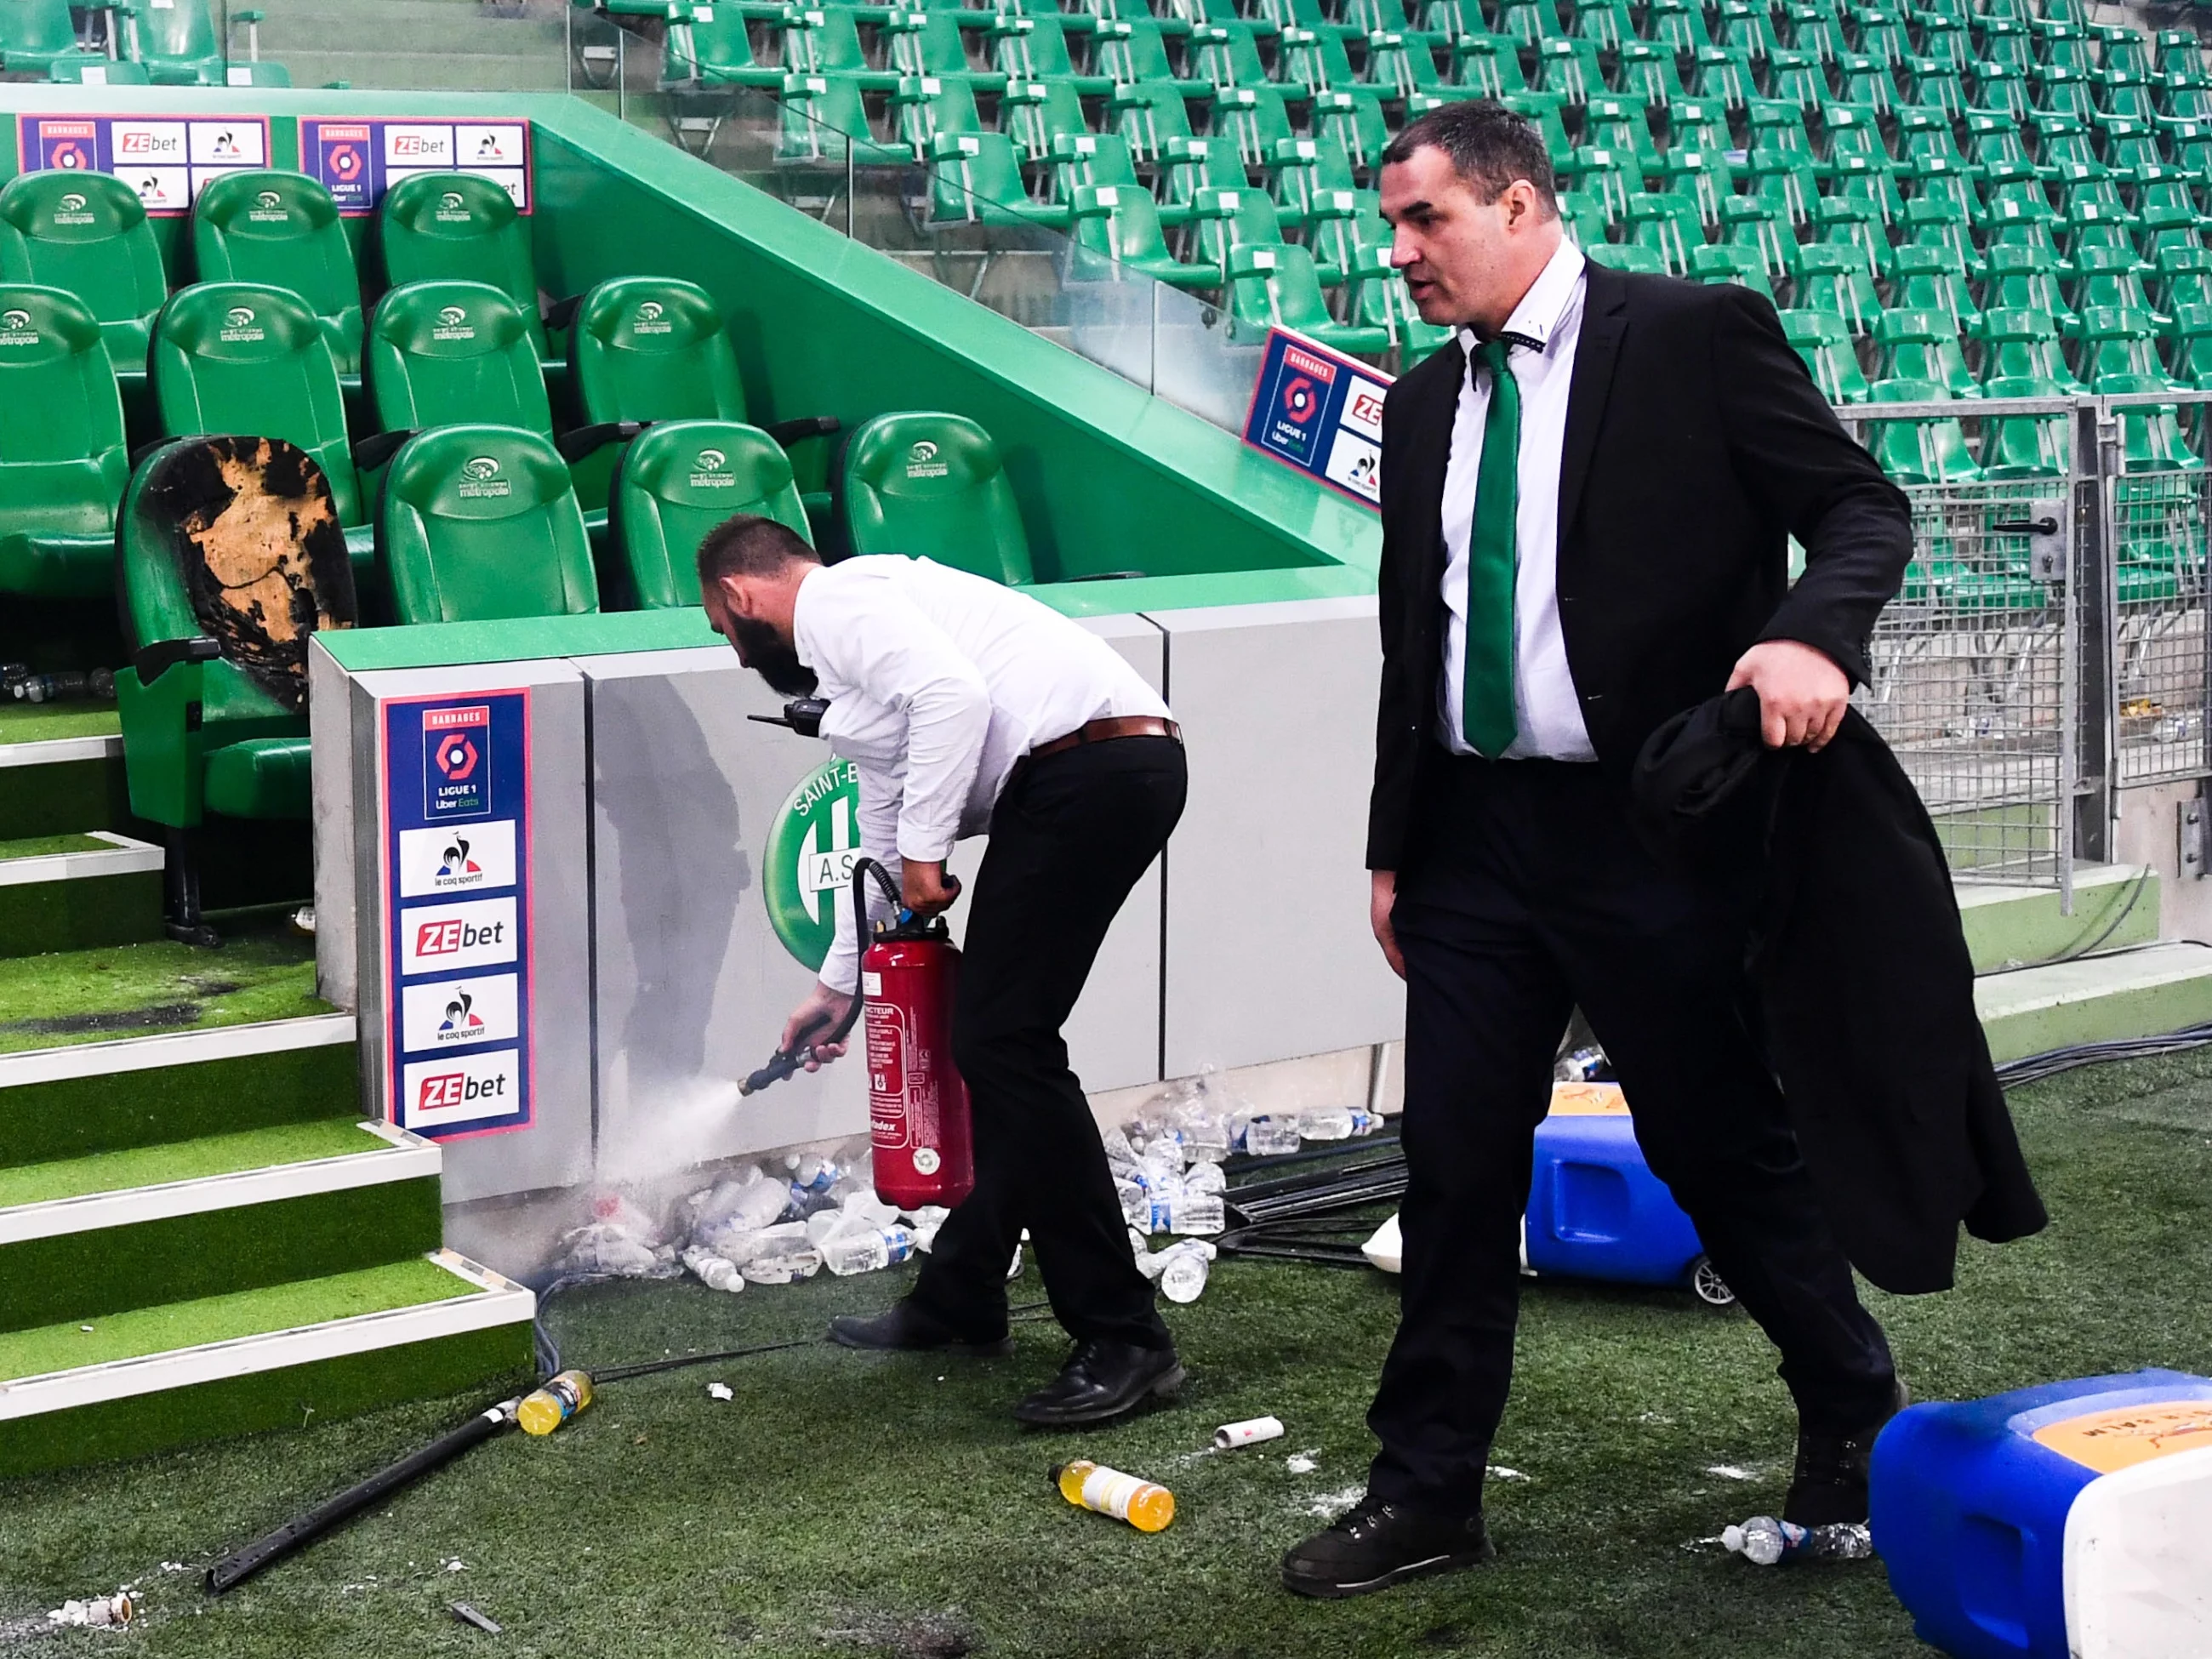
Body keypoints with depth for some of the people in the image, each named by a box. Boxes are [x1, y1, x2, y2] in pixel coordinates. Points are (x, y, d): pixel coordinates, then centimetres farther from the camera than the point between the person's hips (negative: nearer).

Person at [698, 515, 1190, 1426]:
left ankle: (1122, 1339, -7)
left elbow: (953, 694, -19)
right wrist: (835, 984, 45)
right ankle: (959, 1298, 27)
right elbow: (883, 833, 37)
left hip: (1091, 763, -10)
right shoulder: (862, 633, 30)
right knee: (991, 1038, 16)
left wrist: (924, 849, -11)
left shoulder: (835, 601, -1)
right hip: (1119, 774, 10)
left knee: (1006, 1044, -9)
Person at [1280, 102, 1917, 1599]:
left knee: (1726, 1145, 7)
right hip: (1476, 835, 5)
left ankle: (1854, 1416, 32)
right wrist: (1393, 844, 15)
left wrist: (1815, 633, -27)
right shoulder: (1424, 404, 12)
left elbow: (1863, 507, -7)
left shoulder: (1699, 337, -5)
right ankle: (1429, 1494, 17)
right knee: (1456, 1165, 6)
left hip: (1654, 829, -5)